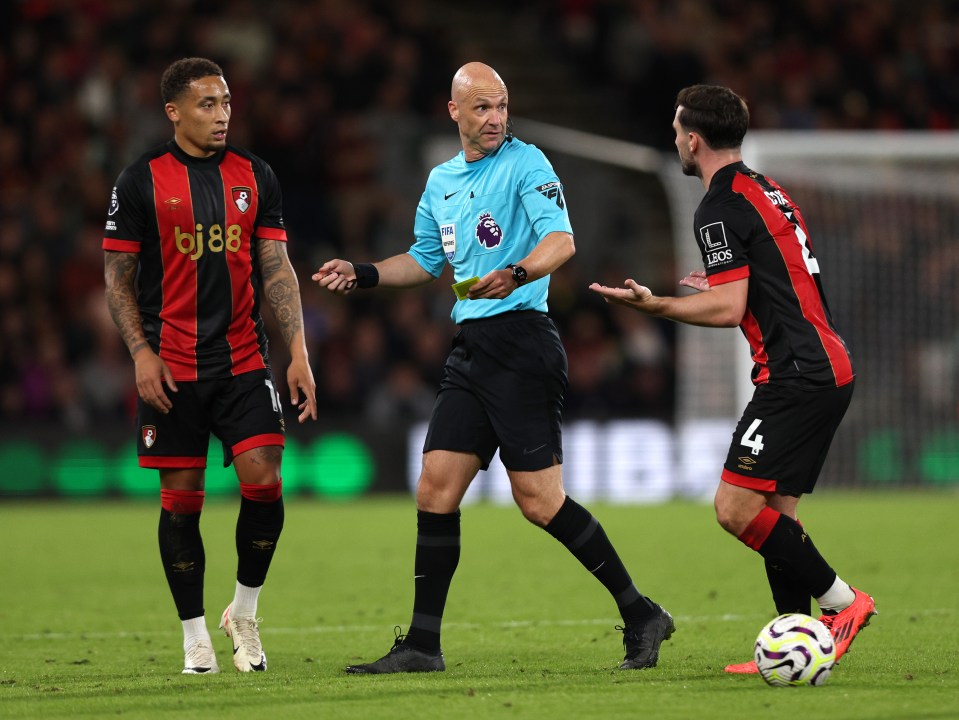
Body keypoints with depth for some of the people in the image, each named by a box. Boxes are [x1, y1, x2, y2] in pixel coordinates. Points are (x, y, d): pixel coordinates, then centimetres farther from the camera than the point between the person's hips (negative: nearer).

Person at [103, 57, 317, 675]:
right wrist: (141, 353, -8)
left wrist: (299, 353, 0)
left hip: (244, 358, 2)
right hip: (172, 368, -2)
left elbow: (276, 269, 8)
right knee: (181, 498, 0)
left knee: (263, 480, -11)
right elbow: (118, 280, 4)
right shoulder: (141, 181, 0)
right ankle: (196, 637, 11)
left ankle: (244, 613, 10)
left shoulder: (255, 176, 8)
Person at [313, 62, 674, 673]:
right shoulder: (441, 181, 17)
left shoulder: (525, 164, -6)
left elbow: (562, 240, -18)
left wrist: (515, 274, -36)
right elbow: (426, 260, 32)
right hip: (471, 347, 7)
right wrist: (361, 274, 19)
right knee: (437, 487, 1)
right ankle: (422, 646, 6)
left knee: (538, 498, -11)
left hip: (521, 339, -7)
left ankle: (640, 616, 0)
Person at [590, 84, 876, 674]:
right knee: (776, 512, 10)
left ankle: (840, 600, -7)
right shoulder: (769, 192, 18)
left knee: (736, 508, -12)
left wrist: (652, 304, -12)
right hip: (830, 367, 10)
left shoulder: (722, 207, -11)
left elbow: (728, 310, -18)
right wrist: (727, 284, 33)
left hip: (796, 375, -10)